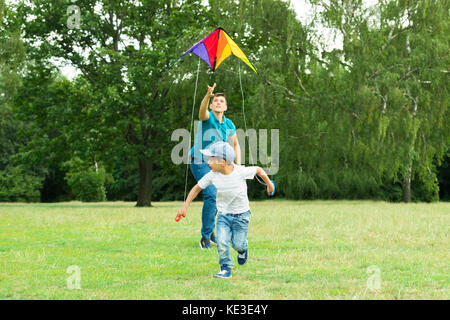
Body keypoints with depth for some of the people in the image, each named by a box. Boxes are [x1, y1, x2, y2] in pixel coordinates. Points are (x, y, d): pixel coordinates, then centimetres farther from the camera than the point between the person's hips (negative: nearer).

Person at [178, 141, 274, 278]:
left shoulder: (240, 171, -23)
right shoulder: (212, 175, -14)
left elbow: (258, 170, -5)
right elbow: (197, 188, -1)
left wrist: (269, 184, 11)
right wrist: (185, 207, -4)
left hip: (241, 214, -2)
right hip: (223, 215, 2)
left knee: (237, 244, 1)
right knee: (222, 241, -13)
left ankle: (243, 248, 37)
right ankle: (226, 269, 4)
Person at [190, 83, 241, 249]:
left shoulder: (229, 125, 5)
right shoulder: (207, 117, -13)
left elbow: (235, 144, 17)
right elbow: (202, 110, -38)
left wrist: (238, 165, 5)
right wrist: (208, 95, -58)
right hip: (200, 163, -7)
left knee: (215, 197, 15)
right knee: (211, 195, -22)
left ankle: (210, 231, 36)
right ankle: (206, 236, -17)